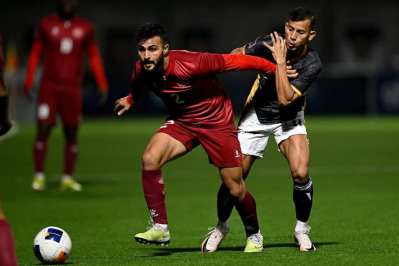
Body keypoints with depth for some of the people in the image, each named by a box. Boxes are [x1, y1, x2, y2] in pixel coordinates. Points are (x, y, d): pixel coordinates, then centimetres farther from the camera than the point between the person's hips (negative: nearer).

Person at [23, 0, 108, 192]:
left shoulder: (85, 28, 5)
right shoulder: (46, 25, 2)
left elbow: (94, 58, 10)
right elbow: (35, 54, 5)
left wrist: (103, 86, 4)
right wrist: (28, 83, -1)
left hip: (72, 88, 2)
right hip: (49, 87, -1)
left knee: (72, 133, 2)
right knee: (43, 130, -7)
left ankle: (68, 178, 10)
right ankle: (39, 176, 0)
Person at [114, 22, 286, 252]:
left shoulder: (191, 64, -35)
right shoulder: (141, 71, -16)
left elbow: (235, 61, -26)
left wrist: (276, 69, -19)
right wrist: (130, 100, 32)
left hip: (216, 122, -4)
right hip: (181, 121, 4)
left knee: (235, 188, 0)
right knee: (150, 158, -23)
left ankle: (254, 235, 28)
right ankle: (160, 228, -15)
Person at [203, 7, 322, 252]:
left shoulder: (312, 64, -24)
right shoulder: (268, 44, -21)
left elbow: (285, 99, -33)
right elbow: (238, 53, 1)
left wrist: (281, 62, -35)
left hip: (289, 119, -1)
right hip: (256, 117, 1)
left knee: (301, 174, -22)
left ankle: (302, 230, 2)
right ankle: (222, 226, 26)